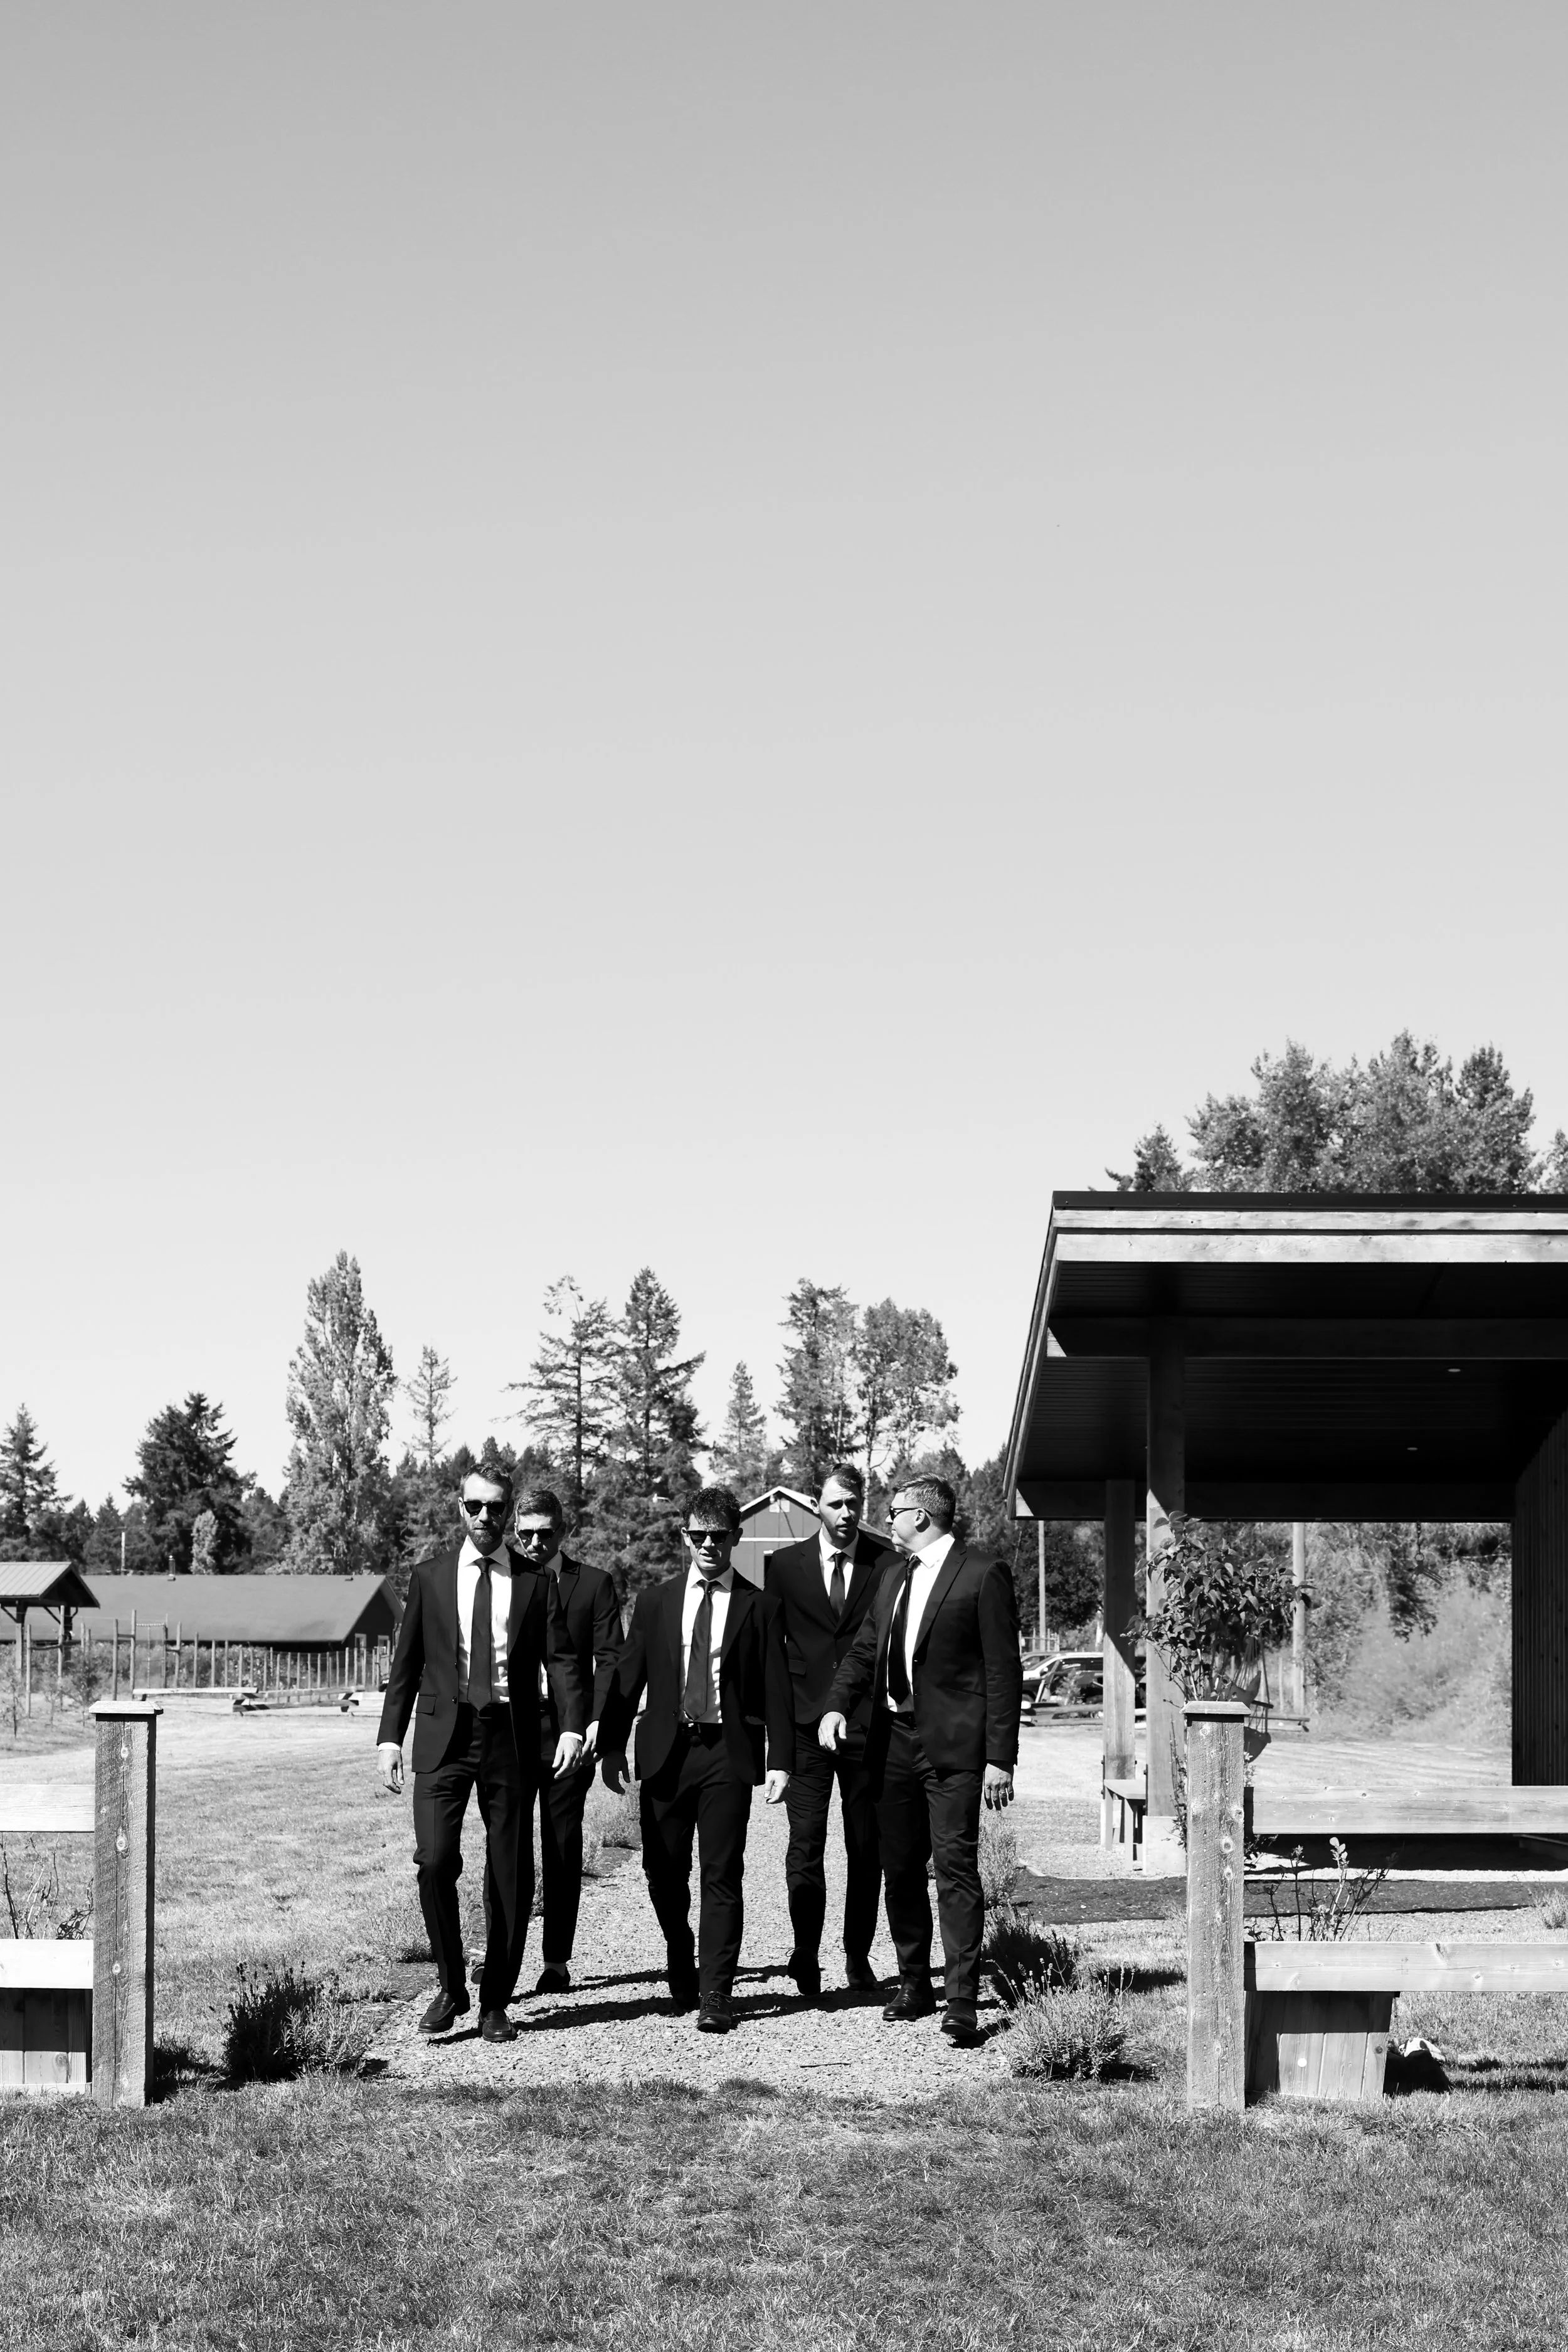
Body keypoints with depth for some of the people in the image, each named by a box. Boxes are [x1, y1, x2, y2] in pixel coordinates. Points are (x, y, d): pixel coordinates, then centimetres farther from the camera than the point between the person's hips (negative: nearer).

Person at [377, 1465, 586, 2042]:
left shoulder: (534, 1583, 7)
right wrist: (390, 1735, 1)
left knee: (511, 1876, 3)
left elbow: (559, 1659, 0)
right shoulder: (430, 1577, 10)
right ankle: (451, 1988, 4)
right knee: (434, 1861, -14)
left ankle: (495, 2003, 15)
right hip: (443, 1734, 0)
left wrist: (572, 1726, -15)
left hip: (509, 1734, 0)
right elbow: (406, 1663, 10)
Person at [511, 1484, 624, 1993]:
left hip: (568, 1729, -1)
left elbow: (609, 1659, 2)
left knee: (563, 1848, 2)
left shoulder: (594, 1584, 7)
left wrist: (598, 1721, -12)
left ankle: (557, 1960, 9)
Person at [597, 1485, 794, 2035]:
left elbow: (776, 1689, 2)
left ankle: (715, 1995, -2)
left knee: (722, 1876, -5)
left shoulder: (758, 1607, 4)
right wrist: (612, 1745, 1)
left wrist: (780, 1759, -6)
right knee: (664, 1871, 7)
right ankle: (682, 1964, 32)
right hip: (666, 1750, 2)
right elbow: (627, 1678, 9)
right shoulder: (655, 1602, 10)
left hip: (728, 1752, -2)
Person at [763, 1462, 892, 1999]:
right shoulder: (784, 1565, 6)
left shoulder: (888, 1565, 3)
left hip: (867, 1725, 0)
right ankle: (806, 1956, 0)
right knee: (805, 1844, -6)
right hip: (806, 1726, 0)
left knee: (867, 1849, 6)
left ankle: (858, 1956, 18)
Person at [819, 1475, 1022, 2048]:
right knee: (900, 1867, 11)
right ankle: (913, 1983, 23)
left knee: (956, 1866, -11)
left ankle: (963, 2001, -12)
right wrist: (837, 1705, -3)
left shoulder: (983, 1575, -5)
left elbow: (1003, 1671, -8)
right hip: (894, 1742, 7)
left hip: (952, 1744, -7)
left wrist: (1000, 1758, -12)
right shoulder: (893, 1581, 19)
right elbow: (864, 1652, 17)